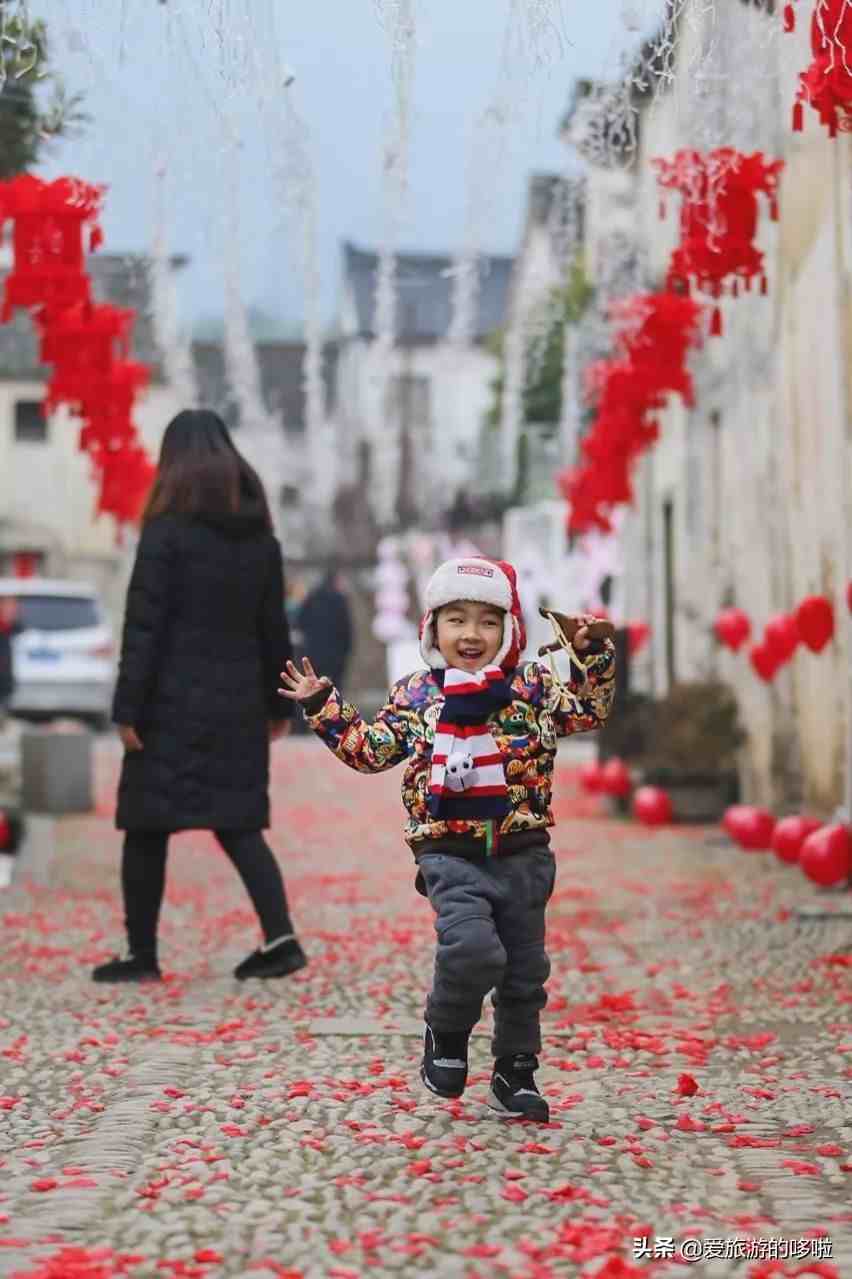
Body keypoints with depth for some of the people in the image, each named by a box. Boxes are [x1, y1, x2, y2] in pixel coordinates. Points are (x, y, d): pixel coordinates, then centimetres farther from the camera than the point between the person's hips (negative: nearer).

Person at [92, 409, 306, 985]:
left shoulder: (167, 531, -9)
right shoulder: (261, 537, 8)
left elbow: (144, 627, -12)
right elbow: (273, 628, 12)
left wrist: (127, 708, -11)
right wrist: (278, 703, 20)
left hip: (173, 704, -5)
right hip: (237, 704, 5)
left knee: (147, 828, 5)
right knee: (238, 824, 10)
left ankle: (142, 953, 8)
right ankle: (281, 937, -3)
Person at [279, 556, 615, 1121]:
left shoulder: (533, 686, 4)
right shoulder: (415, 696, 4)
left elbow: (589, 710, 4)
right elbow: (370, 750, 9)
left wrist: (593, 658, -8)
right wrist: (323, 707, 4)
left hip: (523, 854, 3)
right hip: (451, 856, -2)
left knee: (526, 972, 10)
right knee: (473, 948, -24)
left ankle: (515, 1075, 27)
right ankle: (446, 1031, 5)